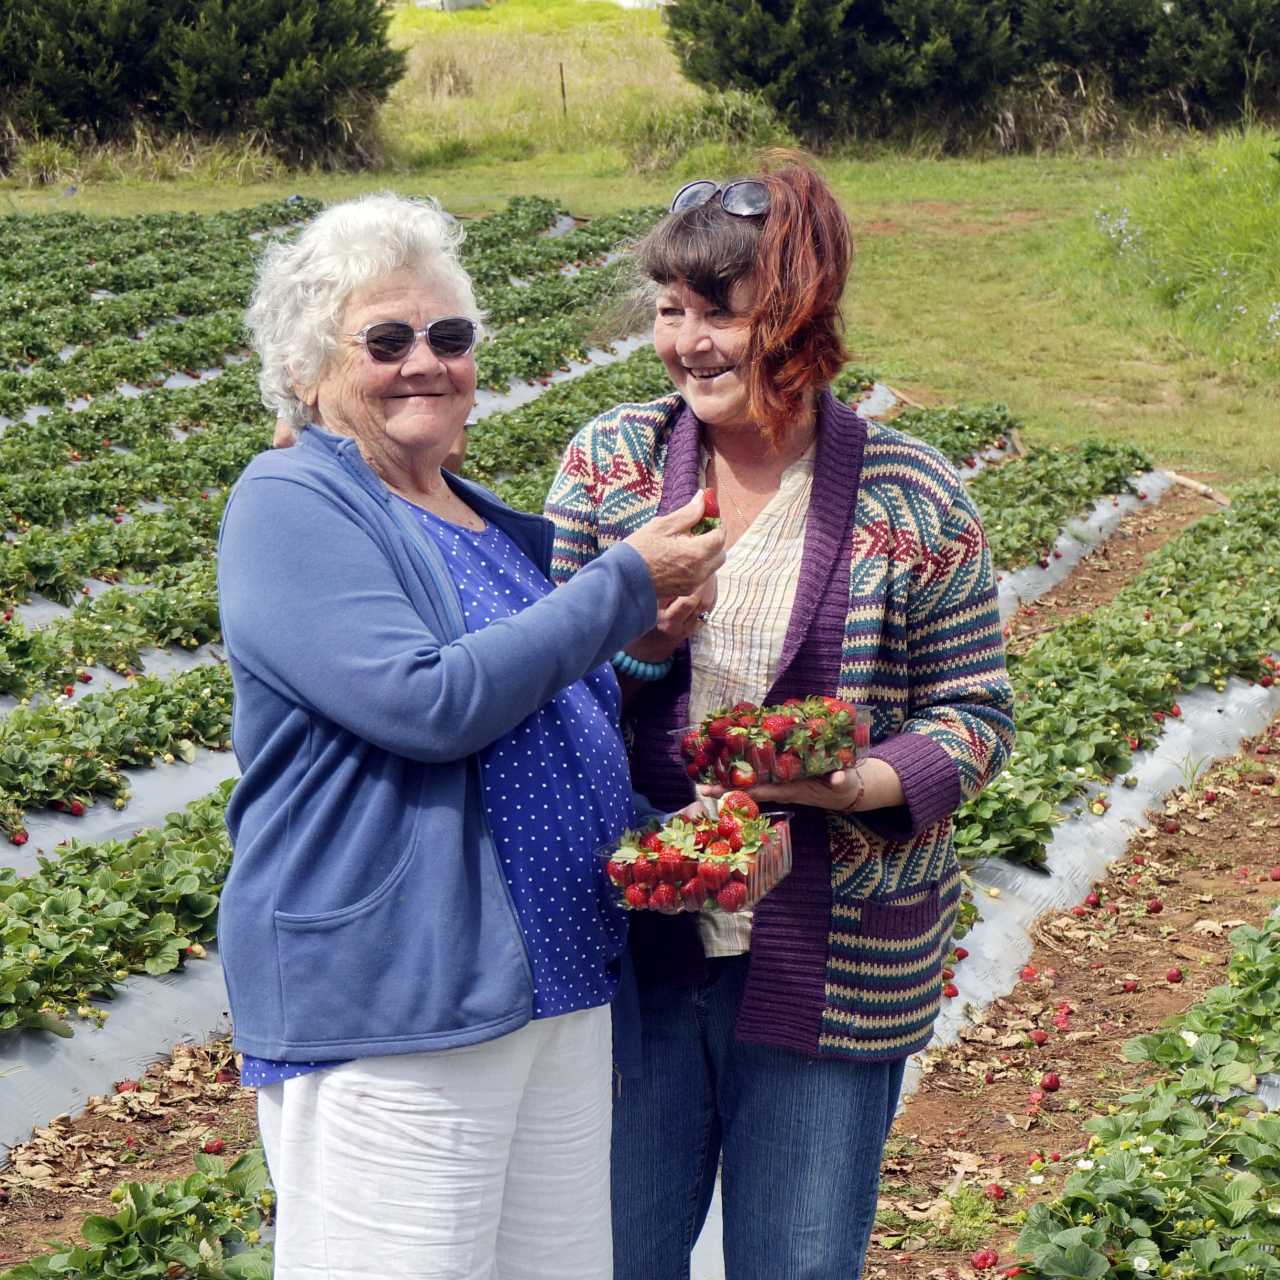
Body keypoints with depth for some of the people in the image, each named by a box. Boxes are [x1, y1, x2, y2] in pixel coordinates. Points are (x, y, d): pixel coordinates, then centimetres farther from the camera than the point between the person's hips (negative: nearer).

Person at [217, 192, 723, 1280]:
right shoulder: (292, 508, -10)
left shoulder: (495, 526, 15)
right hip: (388, 1009, -8)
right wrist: (626, 586, -15)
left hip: (559, 979, 8)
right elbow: (426, 703, -23)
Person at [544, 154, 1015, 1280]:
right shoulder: (609, 460, -1)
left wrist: (861, 783, -22)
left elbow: (975, 714, -3)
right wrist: (632, 632, -17)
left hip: (837, 970, -2)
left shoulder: (914, 504, -8)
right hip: (634, 947, 2)